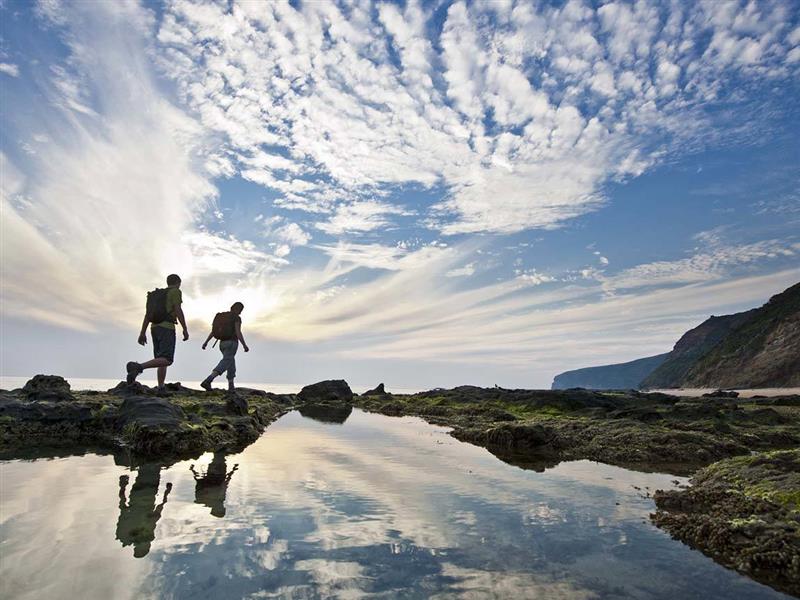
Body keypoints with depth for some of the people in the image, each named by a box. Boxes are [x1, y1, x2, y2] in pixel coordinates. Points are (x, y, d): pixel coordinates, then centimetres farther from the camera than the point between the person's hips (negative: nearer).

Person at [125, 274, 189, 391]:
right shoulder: (175, 292, 0)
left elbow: (147, 314, 14)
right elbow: (178, 311, -12)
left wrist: (142, 333, 12)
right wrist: (185, 330, -11)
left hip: (155, 329, 8)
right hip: (167, 329, -8)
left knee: (162, 360, 11)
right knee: (166, 360, -18)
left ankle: (161, 389, 2)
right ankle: (138, 367, -38)